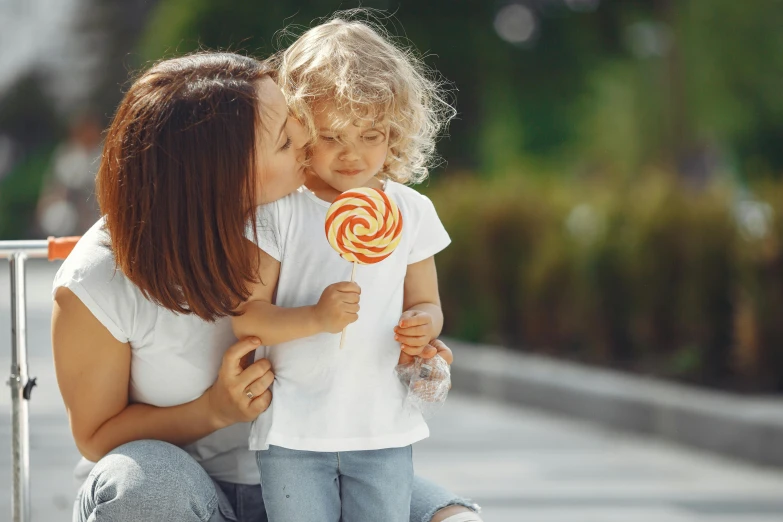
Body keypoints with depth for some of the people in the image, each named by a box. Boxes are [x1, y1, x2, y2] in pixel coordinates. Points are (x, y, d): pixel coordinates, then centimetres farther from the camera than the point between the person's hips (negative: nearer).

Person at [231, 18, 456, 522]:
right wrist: (314, 318, -25)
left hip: (384, 428, 2)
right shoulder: (278, 211, -5)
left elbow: (425, 302, 14)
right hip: (294, 433, -2)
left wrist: (422, 325, -10)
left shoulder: (412, 211, 5)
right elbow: (247, 318, -8)